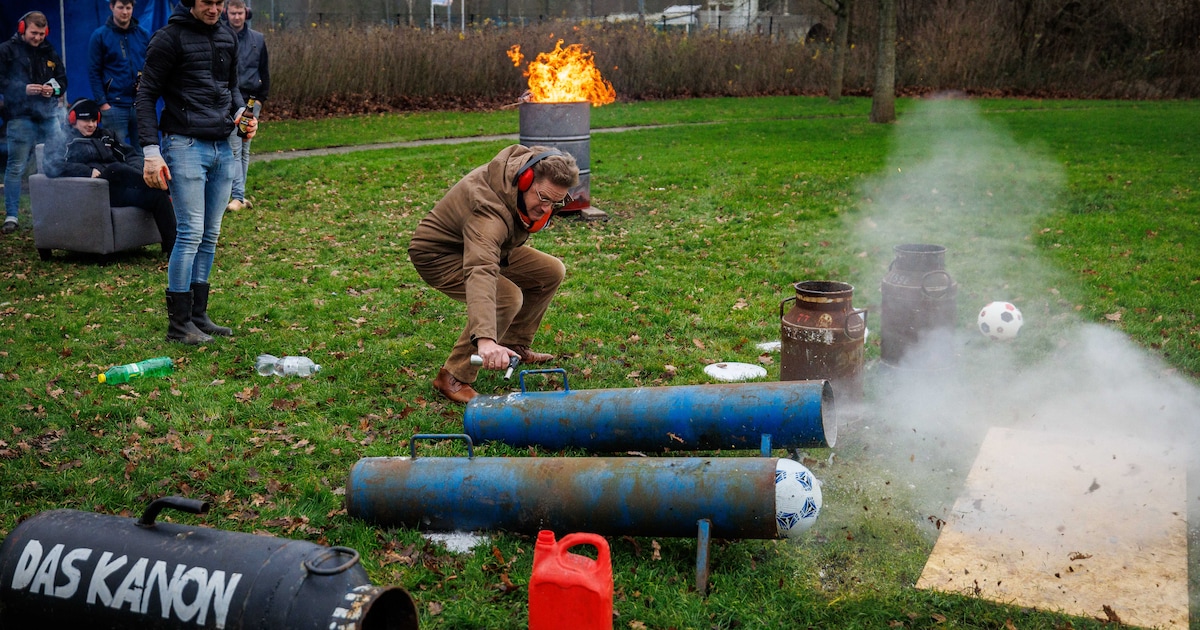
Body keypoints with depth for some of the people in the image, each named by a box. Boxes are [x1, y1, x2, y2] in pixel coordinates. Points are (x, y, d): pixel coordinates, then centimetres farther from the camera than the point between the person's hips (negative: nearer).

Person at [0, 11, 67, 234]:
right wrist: (23, 89, -17)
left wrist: (55, 89, -2)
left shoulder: (50, 52, 15)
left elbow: (63, 80, 20)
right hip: (21, 116, -4)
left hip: (49, 115, 4)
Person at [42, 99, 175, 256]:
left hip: (119, 188, 5)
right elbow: (52, 167, -3)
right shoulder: (61, 140, 17)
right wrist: (89, 172, -15)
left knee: (158, 195, -26)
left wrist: (135, 172, -2)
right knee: (116, 169, -39)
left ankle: (173, 250, -34)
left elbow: (132, 155, 23)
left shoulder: (106, 136, 33)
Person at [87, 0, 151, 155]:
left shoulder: (143, 35, 10)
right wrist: (102, 103, -7)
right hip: (114, 106, -2)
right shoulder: (100, 36, 3)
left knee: (142, 153, 4)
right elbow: (94, 72, 1)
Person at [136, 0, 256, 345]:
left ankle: (198, 316, 16)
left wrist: (240, 112, 4)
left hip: (222, 147, 7)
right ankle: (179, 325, -2)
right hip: (185, 145, -7)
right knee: (190, 234, -9)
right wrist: (151, 151, -15)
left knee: (210, 235, 8)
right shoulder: (169, 38, -6)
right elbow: (146, 96, -7)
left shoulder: (227, 37, 13)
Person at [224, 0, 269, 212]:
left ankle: (239, 193, 16)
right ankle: (238, 196, -12)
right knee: (234, 149, -9)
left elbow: (265, 72, 12)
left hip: (251, 101, 3)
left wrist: (261, 98, 4)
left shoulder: (258, 39, 8)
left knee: (245, 150, 8)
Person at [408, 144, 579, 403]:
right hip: (438, 255, -9)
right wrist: (485, 340, -69)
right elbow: (480, 273, -58)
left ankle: (515, 345, 16)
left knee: (551, 272, 2)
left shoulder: (530, 159, -19)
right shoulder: (489, 211, -44)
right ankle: (453, 377, -20)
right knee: (507, 297, -31)